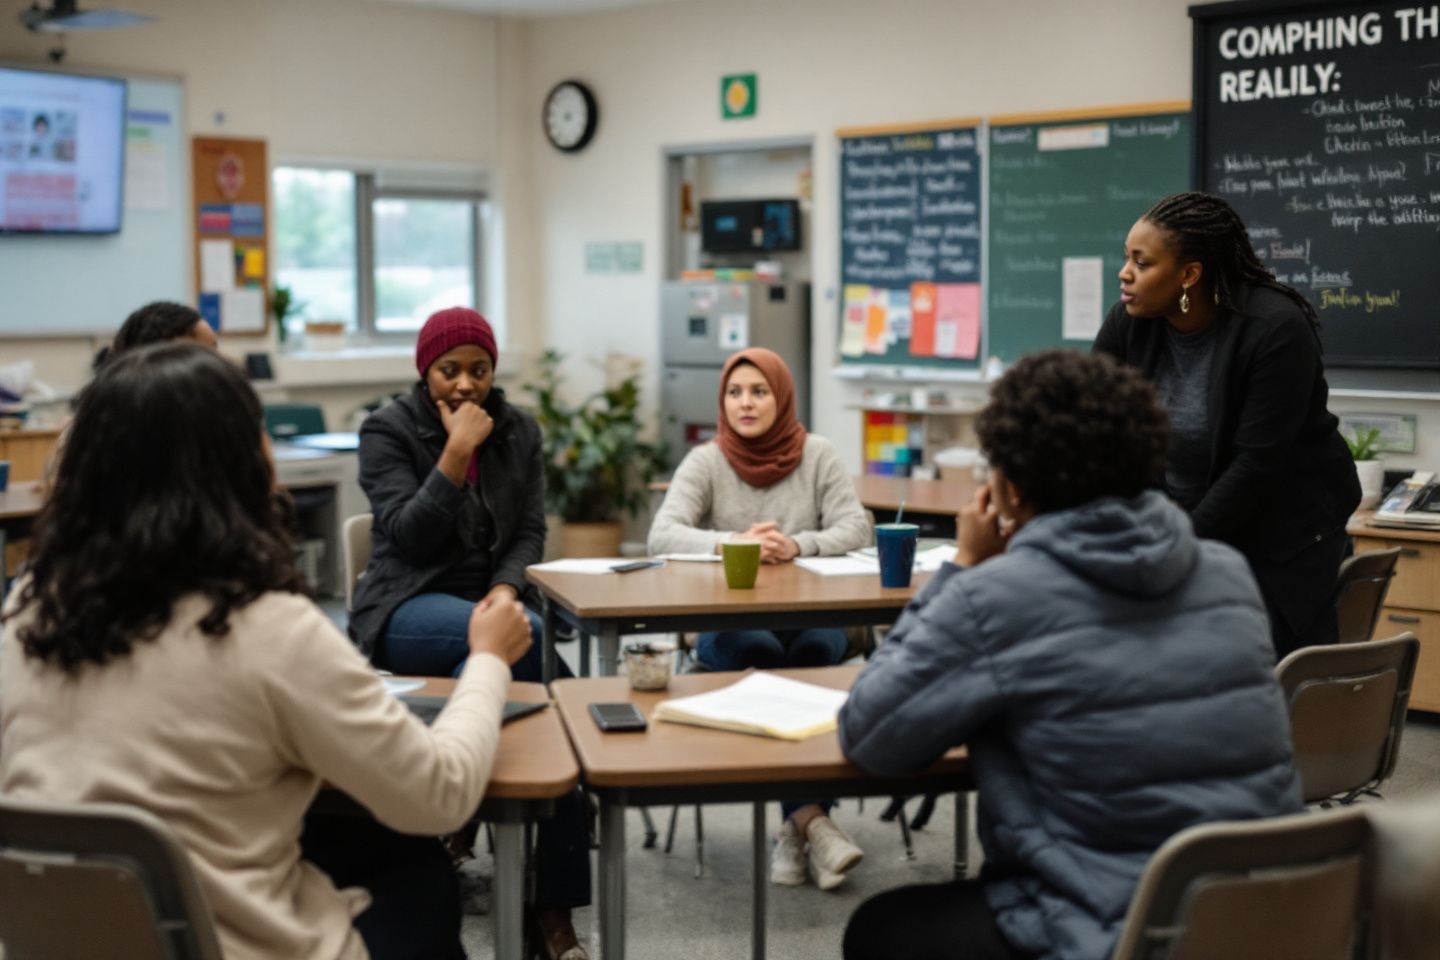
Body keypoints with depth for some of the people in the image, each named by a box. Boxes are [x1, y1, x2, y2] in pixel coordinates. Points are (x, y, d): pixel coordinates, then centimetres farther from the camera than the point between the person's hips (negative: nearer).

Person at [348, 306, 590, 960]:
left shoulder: (520, 430, 10)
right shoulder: (387, 431, -3)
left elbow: (529, 530, 6)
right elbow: (406, 537, -14)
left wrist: (506, 589, -14)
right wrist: (458, 452, -20)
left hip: (488, 605, 4)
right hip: (408, 610, -4)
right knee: (529, 640, -36)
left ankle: (555, 907, -19)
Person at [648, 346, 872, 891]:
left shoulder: (817, 456, 6)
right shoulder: (705, 463, 3)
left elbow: (855, 528, -3)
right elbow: (662, 535, -10)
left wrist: (797, 546, -22)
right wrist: (732, 543, -27)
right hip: (727, 622, -1)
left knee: (814, 648, -33)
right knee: (758, 650, -34)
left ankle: (798, 824, -28)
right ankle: (810, 817, -33)